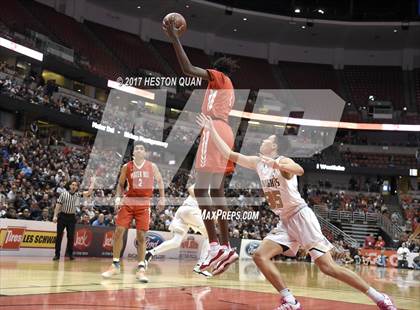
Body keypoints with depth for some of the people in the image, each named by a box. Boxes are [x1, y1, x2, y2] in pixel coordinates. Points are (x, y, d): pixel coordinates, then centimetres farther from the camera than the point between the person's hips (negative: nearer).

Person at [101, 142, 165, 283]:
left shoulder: (152, 166, 3)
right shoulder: (126, 167, 4)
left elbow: (160, 181, 14)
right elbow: (120, 184, 13)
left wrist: (162, 198, 6)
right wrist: (118, 199, -1)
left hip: (144, 204, -1)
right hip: (128, 202, 1)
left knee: (141, 236, -3)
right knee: (118, 232, -5)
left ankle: (141, 268, 3)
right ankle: (115, 265, 8)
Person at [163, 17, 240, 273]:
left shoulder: (219, 77, 5)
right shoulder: (228, 87, 30)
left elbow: (187, 69, -9)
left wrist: (175, 38, -4)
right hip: (225, 132, 9)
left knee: (201, 189, -15)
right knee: (216, 190, 7)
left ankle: (216, 245, -21)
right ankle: (226, 247, 5)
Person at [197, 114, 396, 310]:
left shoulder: (283, 161, -13)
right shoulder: (257, 162, 9)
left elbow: (299, 170, -36)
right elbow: (229, 154, 8)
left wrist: (276, 165, -55)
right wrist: (211, 129, 3)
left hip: (301, 217, -7)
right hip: (284, 221, 7)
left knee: (328, 267, -11)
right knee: (260, 255, -10)